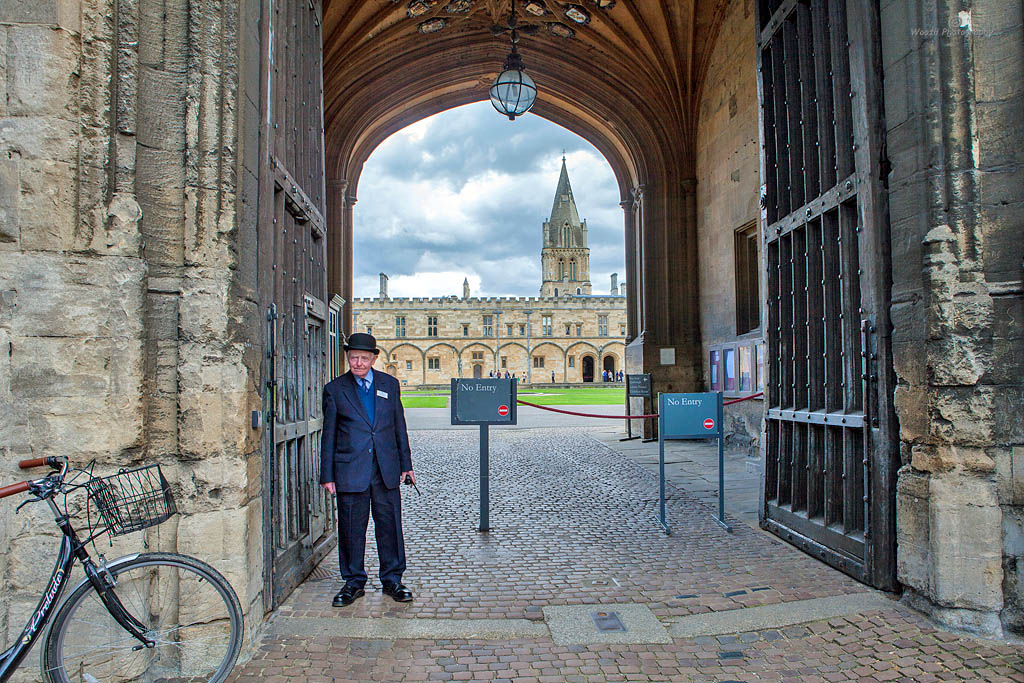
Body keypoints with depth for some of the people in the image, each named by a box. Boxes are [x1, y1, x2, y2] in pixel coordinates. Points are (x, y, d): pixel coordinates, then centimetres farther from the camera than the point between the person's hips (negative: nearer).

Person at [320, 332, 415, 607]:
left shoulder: (389, 384, 8)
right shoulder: (335, 389, 2)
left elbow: (399, 426, 12)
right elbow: (329, 435, 4)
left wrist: (405, 465, 9)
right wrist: (327, 475, 0)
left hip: (386, 469, 2)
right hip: (350, 470, -1)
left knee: (389, 525, 7)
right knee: (351, 529, 5)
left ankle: (392, 580, 21)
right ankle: (354, 582, 21)